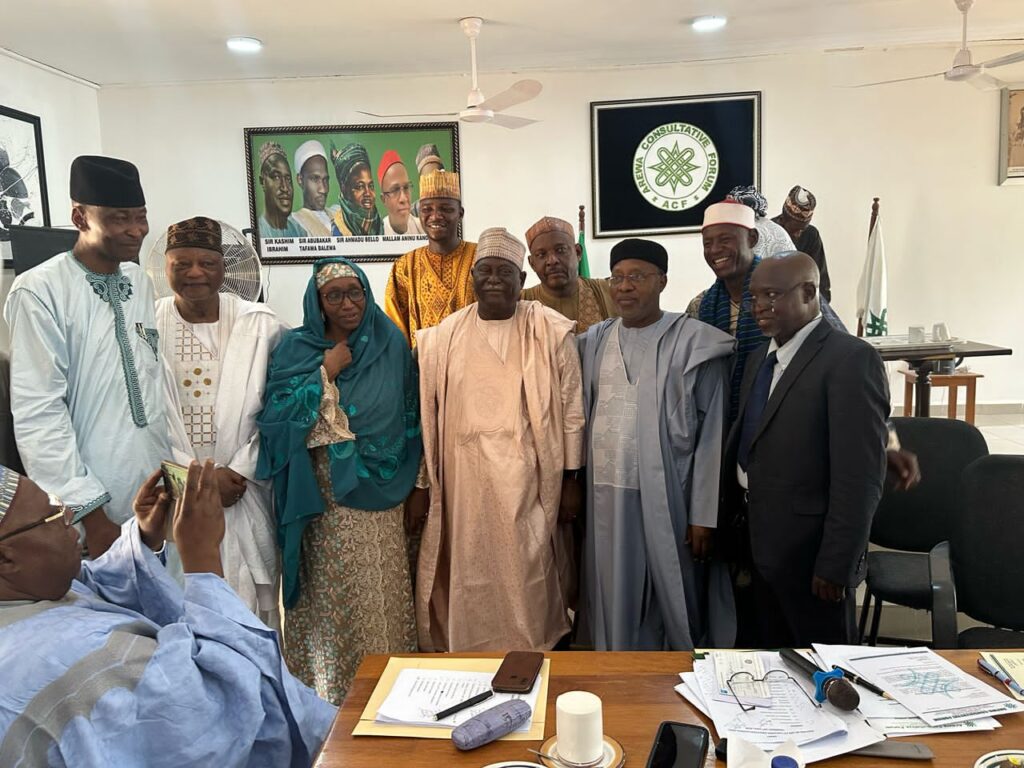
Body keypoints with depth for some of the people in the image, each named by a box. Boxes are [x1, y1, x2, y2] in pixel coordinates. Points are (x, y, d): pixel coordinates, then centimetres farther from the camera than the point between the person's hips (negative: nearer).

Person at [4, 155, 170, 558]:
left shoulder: (141, 282, 5)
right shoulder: (39, 291, -13)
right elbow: (38, 414, -15)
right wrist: (90, 513, -16)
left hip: (156, 495, 6)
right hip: (92, 506, -5)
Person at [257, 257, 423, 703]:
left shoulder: (390, 344, 3)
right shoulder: (297, 348, 2)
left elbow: (412, 416, 5)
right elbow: (275, 416, -8)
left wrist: (418, 482, 3)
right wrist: (325, 373, -13)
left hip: (380, 490, 1)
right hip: (324, 494, 0)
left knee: (380, 589, 5)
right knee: (329, 587, 4)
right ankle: (328, 686, 22)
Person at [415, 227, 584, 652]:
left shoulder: (551, 332, -1)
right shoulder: (445, 336, 5)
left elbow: (571, 409, -1)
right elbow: (429, 411, 6)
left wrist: (571, 480, -2)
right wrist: (422, 482, 6)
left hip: (527, 477, -2)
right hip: (465, 479, 2)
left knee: (526, 573, 4)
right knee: (470, 575, 11)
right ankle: (467, 650, 29)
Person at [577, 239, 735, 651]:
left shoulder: (695, 344, -4)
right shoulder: (594, 342, 9)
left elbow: (711, 435, -6)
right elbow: (581, 419, 11)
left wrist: (704, 515, -10)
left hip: (669, 501, -3)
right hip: (605, 500, 4)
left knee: (675, 607, 8)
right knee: (615, 607, 12)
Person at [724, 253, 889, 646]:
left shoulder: (851, 358, -17)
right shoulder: (760, 358, 10)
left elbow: (860, 477, -21)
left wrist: (836, 566, -19)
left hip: (809, 552, -7)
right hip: (762, 545, 7)